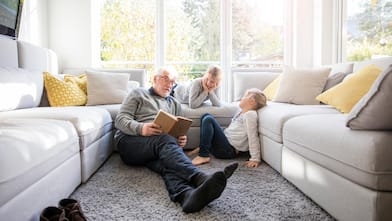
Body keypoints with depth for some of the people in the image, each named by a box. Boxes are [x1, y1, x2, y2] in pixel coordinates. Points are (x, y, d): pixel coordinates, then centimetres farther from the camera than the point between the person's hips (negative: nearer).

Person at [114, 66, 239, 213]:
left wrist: (181, 139, -5)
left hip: (156, 149, 3)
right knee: (164, 140, -37)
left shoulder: (175, 104, 27)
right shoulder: (138, 94, 14)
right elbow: (120, 119, 2)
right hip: (129, 141, -3)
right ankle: (199, 177, -60)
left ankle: (186, 196, -68)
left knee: (168, 164, -35)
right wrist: (141, 128, -20)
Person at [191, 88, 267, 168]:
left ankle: (203, 156, -23)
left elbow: (253, 137, -19)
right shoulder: (242, 113, 16)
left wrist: (255, 159, -21)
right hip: (226, 140, 10)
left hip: (229, 150, -10)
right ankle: (203, 147, 5)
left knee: (208, 119, -21)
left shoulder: (250, 114, -14)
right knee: (206, 116, 9)